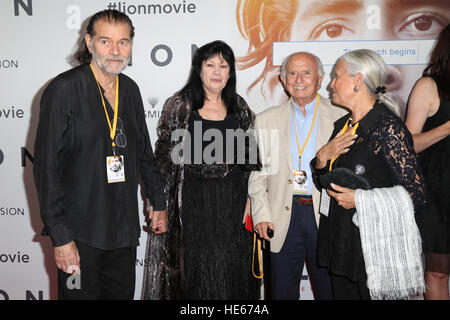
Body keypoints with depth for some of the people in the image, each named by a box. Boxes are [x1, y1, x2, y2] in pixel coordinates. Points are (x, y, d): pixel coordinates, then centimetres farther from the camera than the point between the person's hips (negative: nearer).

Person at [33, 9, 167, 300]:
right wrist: (60, 237, -16)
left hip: (124, 231, 6)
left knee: (123, 294, 15)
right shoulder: (64, 89, -11)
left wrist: (158, 202, 18)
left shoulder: (130, 89, 7)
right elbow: (46, 167, -14)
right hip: (80, 234, -5)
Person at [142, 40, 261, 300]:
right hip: (192, 203, -2)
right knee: (194, 269, 6)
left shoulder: (240, 108, 8)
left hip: (232, 203, 2)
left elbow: (250, 158, 10)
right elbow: (164, 156, 0)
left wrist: (249, 200, 3)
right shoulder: (179, 105, 0)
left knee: (233, 270, 8)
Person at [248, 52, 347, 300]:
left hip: (326, 215, -1)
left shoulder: (340, 117, 3)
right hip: (283, 217, 1)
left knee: (330, 290, 10)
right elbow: (257, 173, 8)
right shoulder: (266, 120, 8)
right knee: (282, 292, 10)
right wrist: (262, 215, -1)